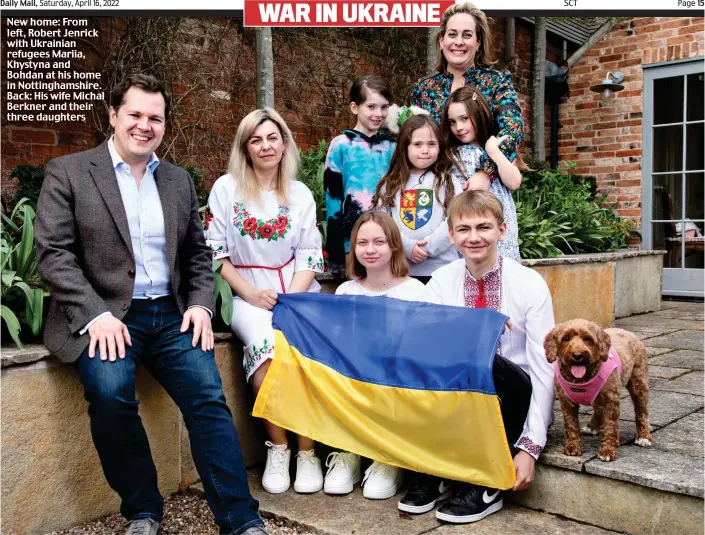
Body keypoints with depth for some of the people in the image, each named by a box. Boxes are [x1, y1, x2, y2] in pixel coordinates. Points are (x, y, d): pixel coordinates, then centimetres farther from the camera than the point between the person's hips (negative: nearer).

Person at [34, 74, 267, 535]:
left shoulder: (179, 180, 15)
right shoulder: (67, 172, 2)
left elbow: (197, 252, 19)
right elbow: (53, 253, -6)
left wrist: (200, 305, 1)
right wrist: (96, 315, -17)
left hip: (171, 315, 3)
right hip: (104, 317, -3)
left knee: (208, 396, -17)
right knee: (111, 390, -29)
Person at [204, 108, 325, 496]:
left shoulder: (300, 195, 9)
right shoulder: (226, 188, 3)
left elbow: (310, 256, 5)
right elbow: (214, 252, 0)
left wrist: (292, 298, -10)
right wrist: (251, 294, -9)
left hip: (297, 293, 2)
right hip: (247, 296, -1)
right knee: (265, 342, -32)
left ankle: (307, 449, -15)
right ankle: (277, 445, -13)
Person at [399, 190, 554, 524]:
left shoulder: (529, 284, -10)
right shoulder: (441, 282, -2)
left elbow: (543, 368, -11)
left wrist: (530, 446, -18)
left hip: (514, 405, -2)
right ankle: (430, 472, -10)